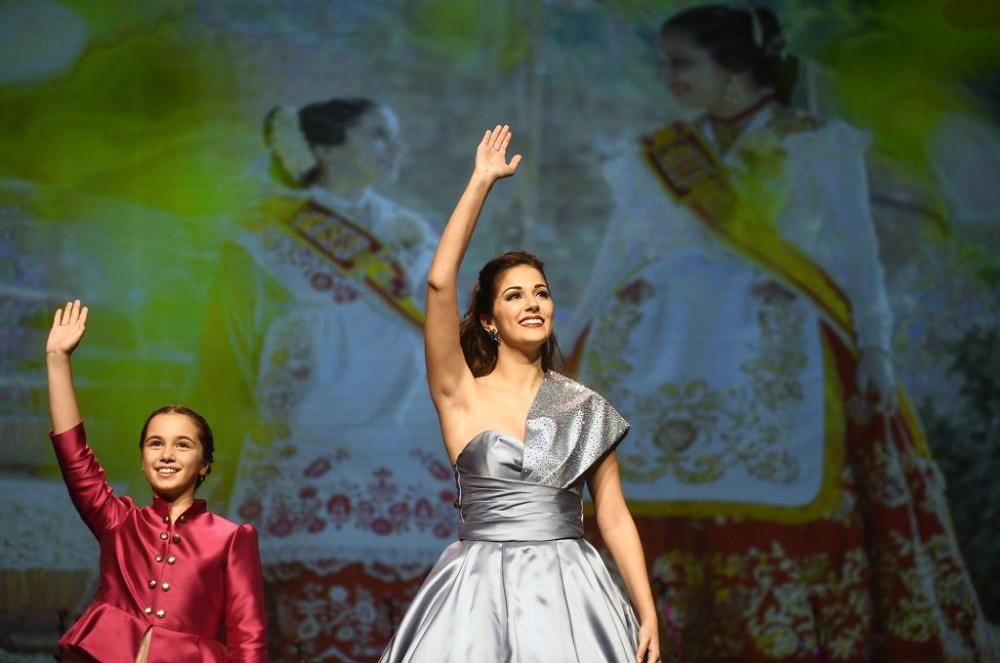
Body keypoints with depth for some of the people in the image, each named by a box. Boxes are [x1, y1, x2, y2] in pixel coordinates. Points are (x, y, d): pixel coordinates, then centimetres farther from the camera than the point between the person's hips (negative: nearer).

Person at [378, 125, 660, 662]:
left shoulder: (584, 408, 9)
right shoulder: (461, 393, 1)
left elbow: (614, 516, 9)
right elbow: (440, 281, -11)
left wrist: (648, 613, 0)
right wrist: (482, 182, -7)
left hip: (568, 594, 2)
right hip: (481, 594, -2)